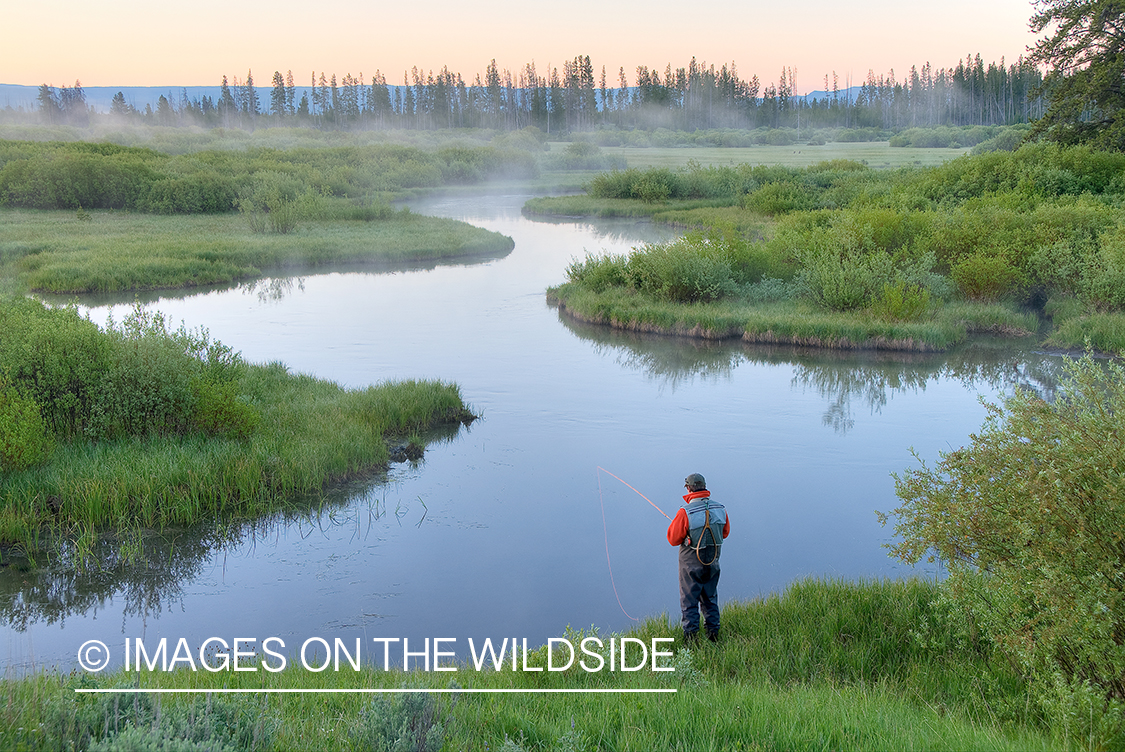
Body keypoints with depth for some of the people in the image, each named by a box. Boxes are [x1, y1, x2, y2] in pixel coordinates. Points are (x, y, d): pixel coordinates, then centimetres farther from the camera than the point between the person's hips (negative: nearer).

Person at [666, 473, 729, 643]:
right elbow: (725, 533, 9)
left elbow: (673, 539, -13)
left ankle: (691, 638, 8)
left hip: (691, 563, -5)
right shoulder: (720, 509, -6)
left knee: (689, 601, 7)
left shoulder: (685, 512, -22)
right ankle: (713, 635, 25)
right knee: (710, 599, 20)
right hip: (712, 563, 5)